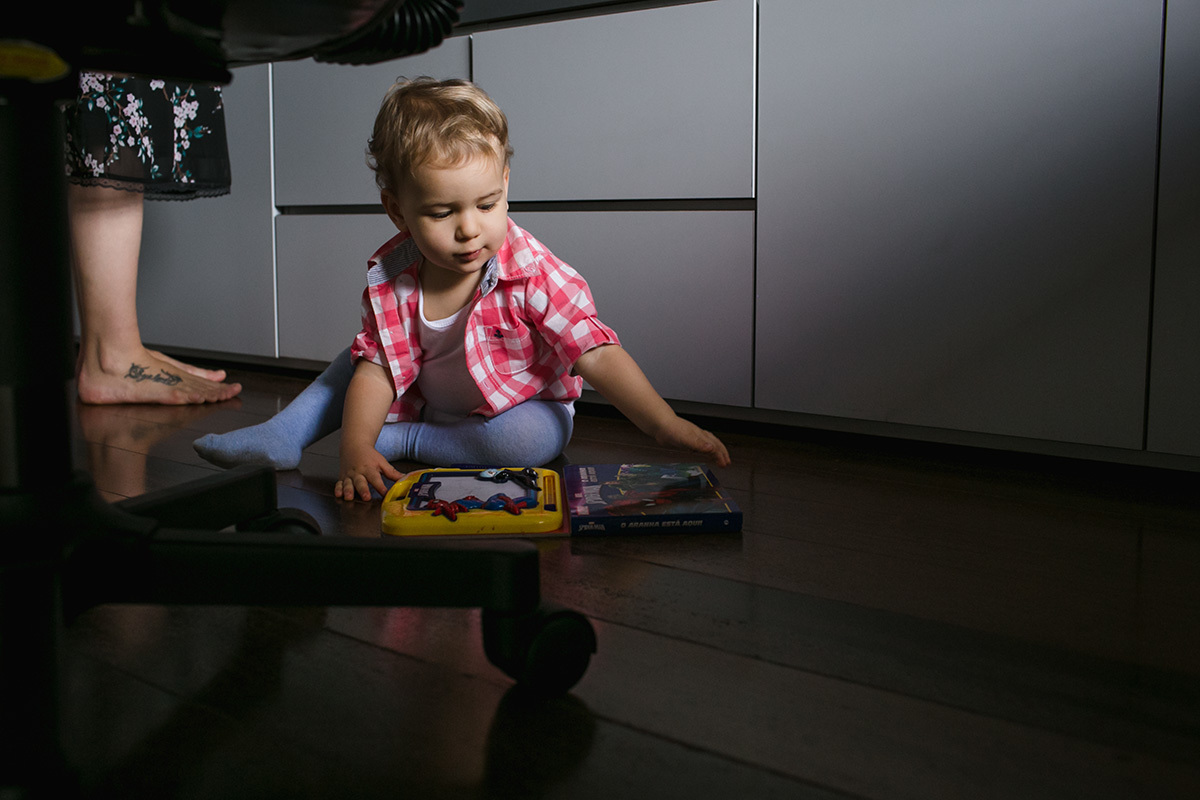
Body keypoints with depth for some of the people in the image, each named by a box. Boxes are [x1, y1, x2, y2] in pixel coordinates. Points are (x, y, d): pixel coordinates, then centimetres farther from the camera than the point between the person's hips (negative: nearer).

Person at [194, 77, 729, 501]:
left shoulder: (533, 273, -29)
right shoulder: (388, 277, -18)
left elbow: (597, 354, -32)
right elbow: (380, 368, -16)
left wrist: (665, 425, -42)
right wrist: (354, 447, -31)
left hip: (520, 407, -3)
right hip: (426, 401, 4)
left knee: (528, 438, -33)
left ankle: (401, 442, -17)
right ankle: (283, 436, 7)